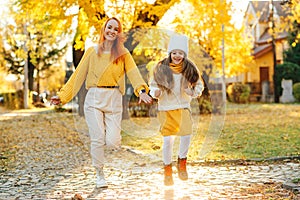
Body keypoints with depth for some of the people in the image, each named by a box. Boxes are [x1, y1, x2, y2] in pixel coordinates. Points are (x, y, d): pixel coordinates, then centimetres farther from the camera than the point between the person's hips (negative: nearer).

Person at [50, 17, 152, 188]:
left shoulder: (123, 54, 5)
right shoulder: (92, 52, 6)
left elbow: (133, 73, -12)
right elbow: (78, 75, 7)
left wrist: (142, 90, -31)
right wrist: (62, 96, 1)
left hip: (114, 99, 0)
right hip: (94, 98, 0)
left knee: (113, 143, -9)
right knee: (97, 140, -2)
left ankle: (113, 134, 26)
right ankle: (100, 175, 15)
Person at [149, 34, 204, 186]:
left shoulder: (190, 69, -2)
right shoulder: (160, 68, -5)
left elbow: (199, 85, 10)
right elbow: (153, 85, 5)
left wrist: (195, 92, -12)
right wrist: (156, 92, -17)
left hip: (183, 107, 1)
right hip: (165, 108, -1)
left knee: (186, 133, -19)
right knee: (168, 139, -8)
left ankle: (182, 162, 9)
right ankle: (167, 170, 14)